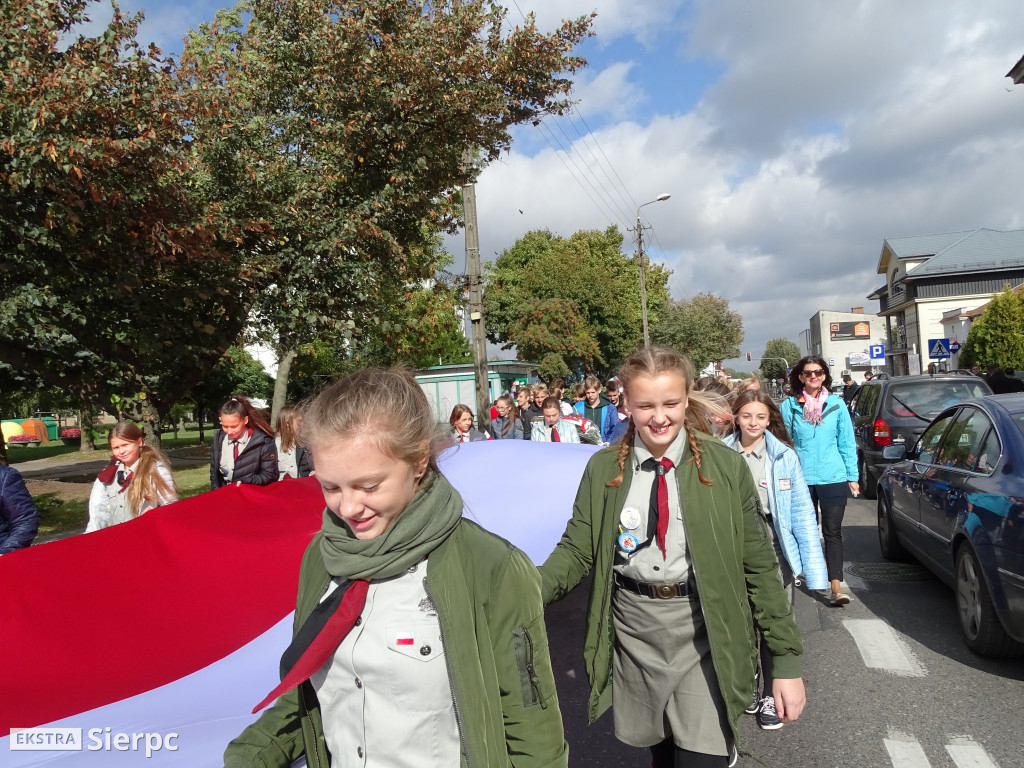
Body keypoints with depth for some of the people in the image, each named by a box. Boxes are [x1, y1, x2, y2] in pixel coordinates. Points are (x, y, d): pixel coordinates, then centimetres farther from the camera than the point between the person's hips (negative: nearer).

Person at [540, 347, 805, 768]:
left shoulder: (725, 466, -7)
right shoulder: (604, 468, -2)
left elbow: (759, 563, -3)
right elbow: (576, 550, -3)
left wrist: (787, 659, -3)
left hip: (704, 637, -2)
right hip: (634, 632, 3)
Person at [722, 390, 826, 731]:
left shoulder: (784, 456, -5)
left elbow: (802, 511, -4)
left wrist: (813, 567, -8)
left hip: (774, 550, -1)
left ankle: (770, 696, 24)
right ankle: (747, 686, 35)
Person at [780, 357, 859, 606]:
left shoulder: (836, 403, 2)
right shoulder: (789, 406, 0)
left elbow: (847, 443, 5)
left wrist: (852, 476, 3)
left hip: (834, 478, 0)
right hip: (802, 479, 1)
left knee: (833, 532, -1)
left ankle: (836, 585, -3)